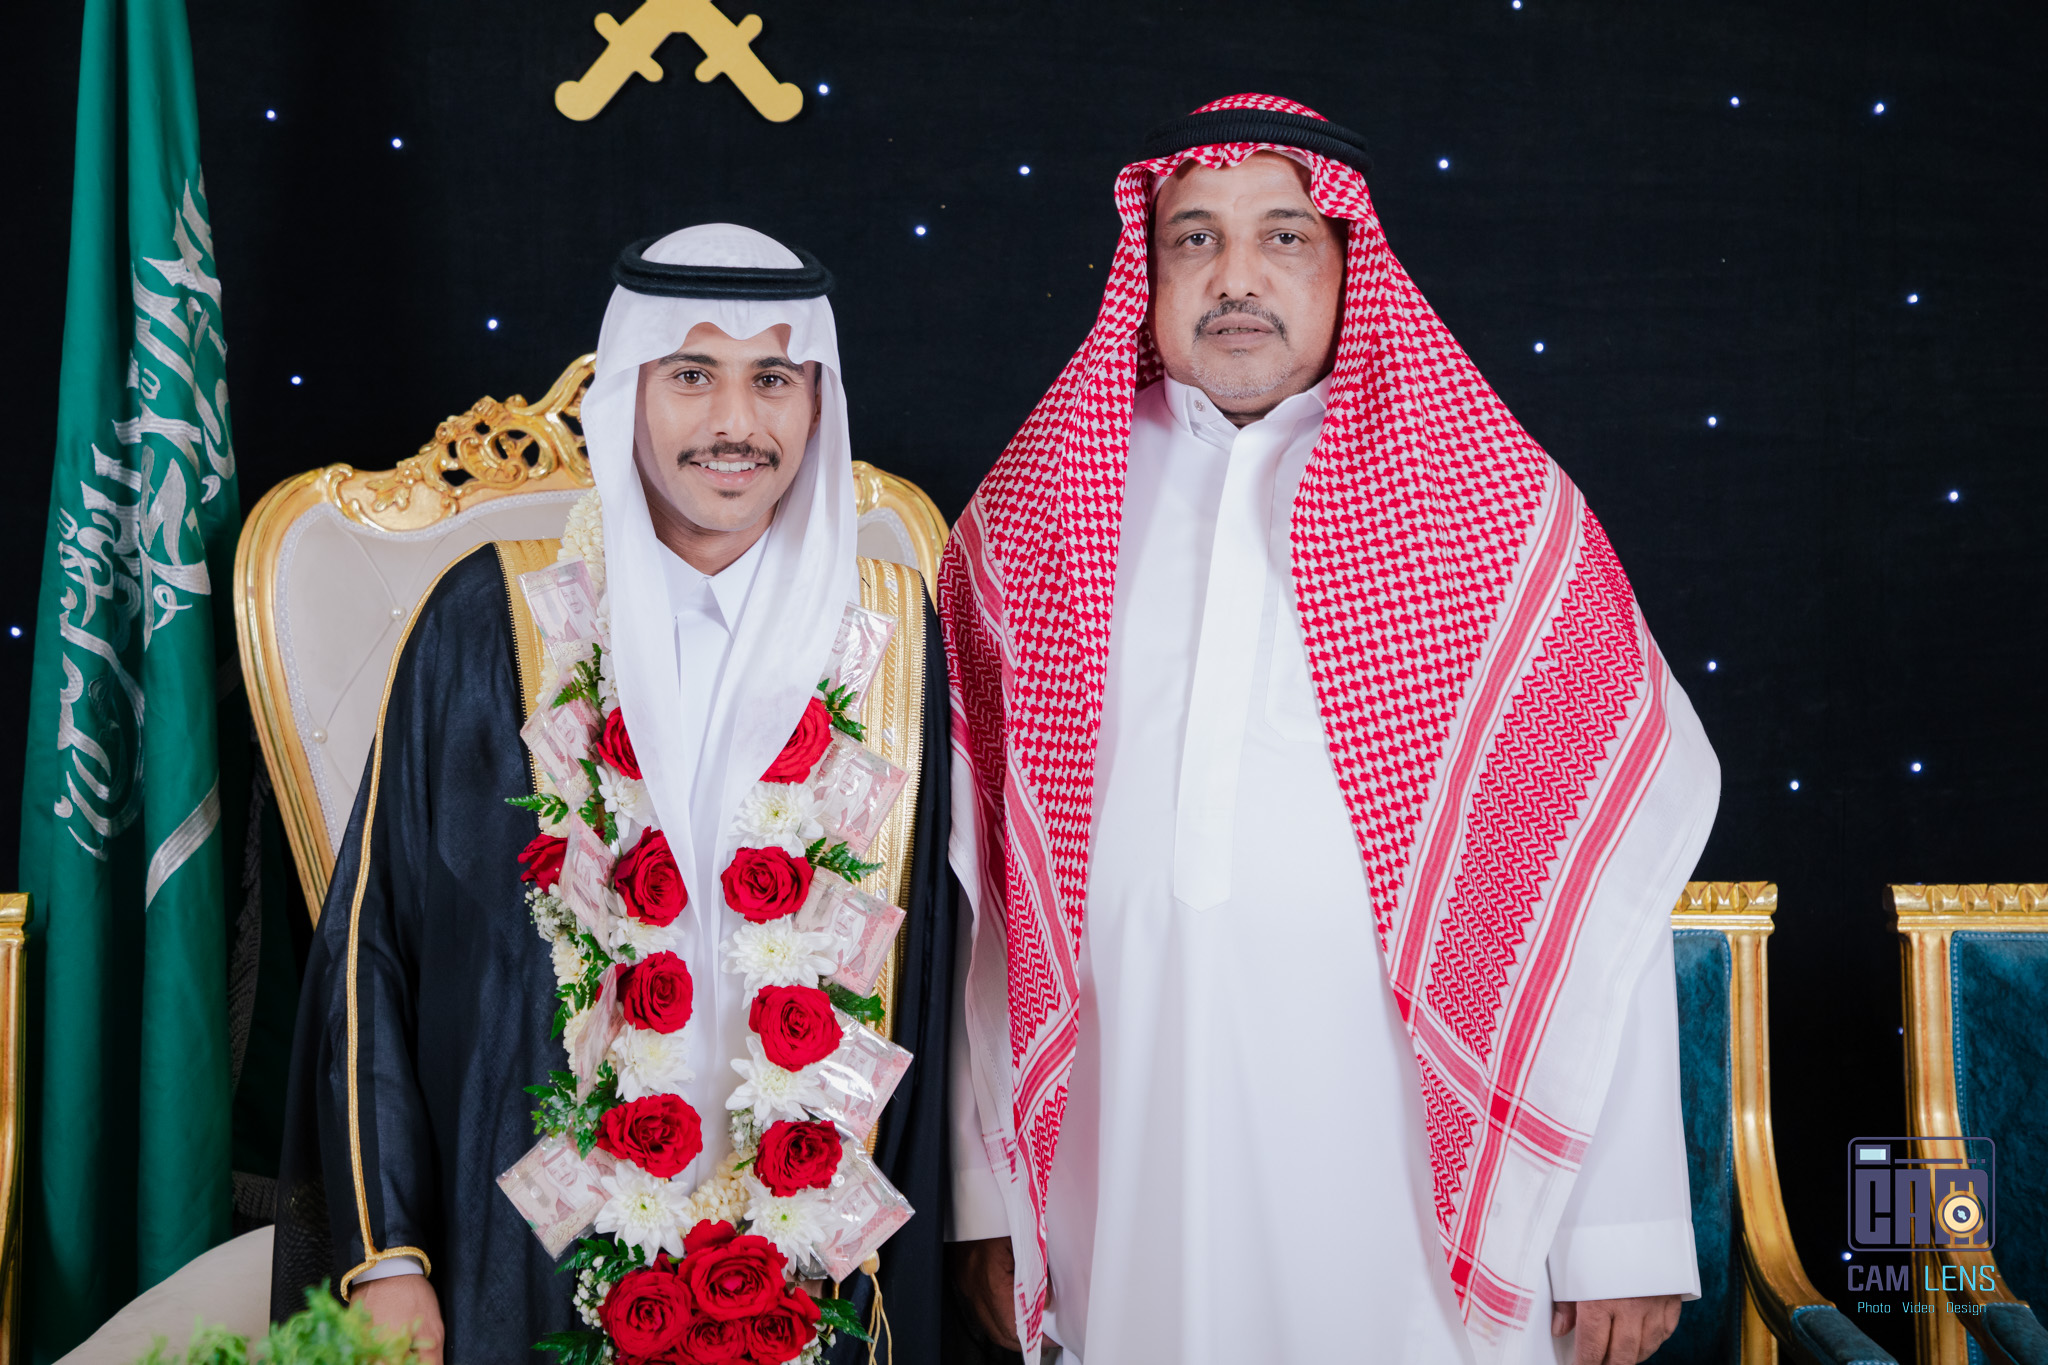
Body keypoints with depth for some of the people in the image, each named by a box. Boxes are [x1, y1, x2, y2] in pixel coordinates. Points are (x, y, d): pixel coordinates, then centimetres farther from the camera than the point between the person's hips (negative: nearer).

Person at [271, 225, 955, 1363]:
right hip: (529, 1241, -1)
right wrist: (384, 1257, -6)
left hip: (804, 1253, 1)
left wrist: (902, 1270, 4)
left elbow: (917, 961, 3)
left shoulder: (890, 635, -2)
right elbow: (371, 938, -3)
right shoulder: (492, 622, -6)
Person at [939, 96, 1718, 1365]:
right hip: (1120, 1190, 2)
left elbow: (1606, 891, -3)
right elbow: (981, 886, 7)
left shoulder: (1507, 513, 1)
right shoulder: (1030, 515, 7)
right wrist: (988, 1190, 6)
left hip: (1408, 1181, -1)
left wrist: (1626, 1230, -6)